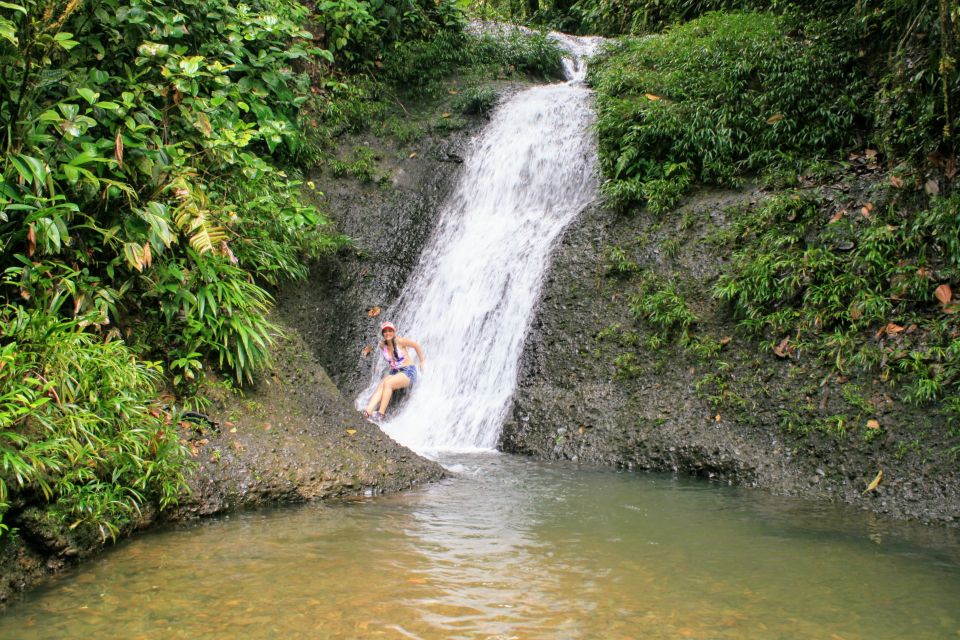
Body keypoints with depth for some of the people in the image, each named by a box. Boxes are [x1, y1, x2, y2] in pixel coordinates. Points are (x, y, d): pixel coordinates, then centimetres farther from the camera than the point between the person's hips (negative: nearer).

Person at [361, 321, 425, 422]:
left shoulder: (400, 341, -12)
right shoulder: (382, 345, 3)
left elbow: (416, 346, 0)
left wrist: (421, 362, 6)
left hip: (408, 372, -5)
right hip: (394, 372, 5)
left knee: (387, 383, -31)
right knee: (380, 386, -25)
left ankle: (381, 413, -33)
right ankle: (368, 411, -41)